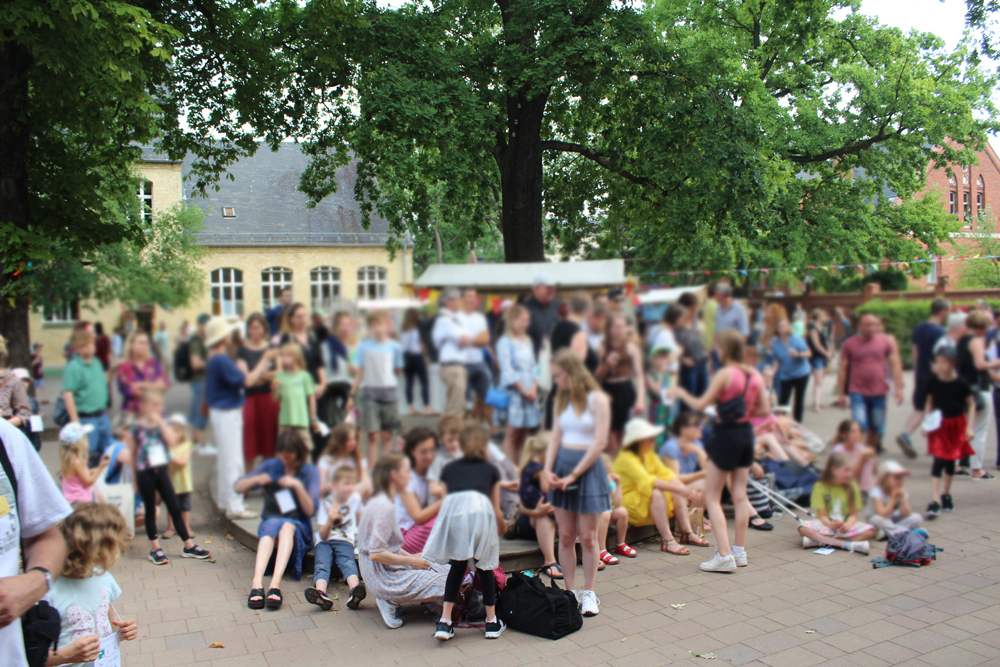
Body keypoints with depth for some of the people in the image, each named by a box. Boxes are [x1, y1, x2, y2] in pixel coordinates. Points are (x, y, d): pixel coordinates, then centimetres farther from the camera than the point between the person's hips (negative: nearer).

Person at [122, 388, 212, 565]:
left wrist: (160, 422, -16)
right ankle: (155, 549, 19)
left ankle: (189, 546, 12)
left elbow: (172, 440, -14)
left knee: (175, 509, 5)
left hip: (161, 470, 3)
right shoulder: (136, 427, -5)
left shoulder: (162, 424, 4)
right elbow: (132, 453, 0)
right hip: (145, 473, -3)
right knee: (150, 511, 8)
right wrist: (134, 478, 1)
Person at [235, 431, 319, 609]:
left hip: (298, 529, -1)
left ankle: (276, 583, -55)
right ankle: (257, 582, -54)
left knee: (287, 527, -37)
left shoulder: (310, 472, 3)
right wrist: (257, 479, -11)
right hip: (270, 523, 1)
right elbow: (237, 487, 9)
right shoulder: (271, 466, 8)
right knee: (272, 525, -35)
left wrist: (297, 486, -20)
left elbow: (311, 510, -6)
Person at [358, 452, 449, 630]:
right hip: (385, 578, -10)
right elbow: (376, 554, -26)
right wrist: (410, 561, -16)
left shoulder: (379, 502, 11)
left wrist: (409, 556, 6)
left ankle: (393, 599, 4)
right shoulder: (385, 507, -21)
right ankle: (393, 600, -7)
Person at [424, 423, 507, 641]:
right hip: (480, 507, -1)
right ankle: (492, 622, 28)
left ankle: (444, 622, 16)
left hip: (451, 509, 1)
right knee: (484, 567, 17)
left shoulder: (449, 468, 31)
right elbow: (496, 510, 25)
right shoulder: (491, 470, 28)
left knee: (457, 566, 19)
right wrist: (502, 527, 48)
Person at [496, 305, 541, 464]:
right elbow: (507, 371, -11)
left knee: (522, 435, 8)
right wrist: (523, 390, -12)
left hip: (530, 392, 6)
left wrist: (534, 388, -3)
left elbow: (533, 367, 12)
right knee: (512, 434, -5)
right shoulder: (505, 342, -6)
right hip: (514, 392, -6)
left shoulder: (527, 342, 15)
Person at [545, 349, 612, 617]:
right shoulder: (562, 400, 10)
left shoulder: (597, 399, -8)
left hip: (588, 467, -5)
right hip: (562, 465, 5)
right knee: (565, 535, 7)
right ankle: (570, 591, 18)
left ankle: (588, 593, 16)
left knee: (587, 536, 2)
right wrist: (548, 469, -5)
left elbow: (600, 442, -12)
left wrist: (574, 474, -13)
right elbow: (555, 437, 9)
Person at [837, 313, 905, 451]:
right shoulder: (849, 343, 1)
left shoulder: (886, 341, 4)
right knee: (859, 426, -13)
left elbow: (895, 364, 2)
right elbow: (843, 369, 3)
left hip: (879, 393, 2)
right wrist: (841, 393, 2)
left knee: (875, 428, 9)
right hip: (858, 393, -2)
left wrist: (898, 388, -7)